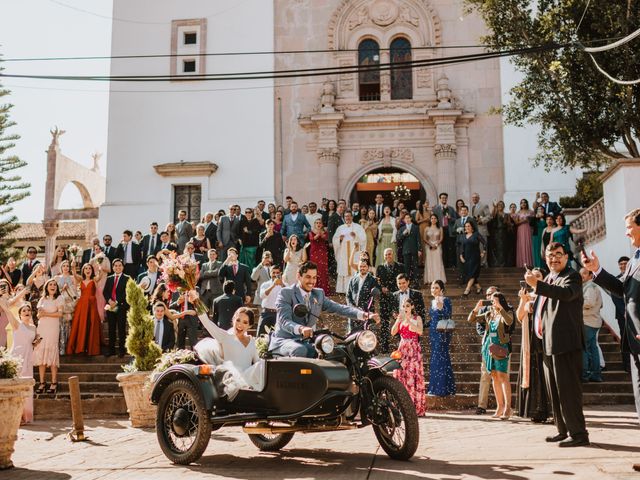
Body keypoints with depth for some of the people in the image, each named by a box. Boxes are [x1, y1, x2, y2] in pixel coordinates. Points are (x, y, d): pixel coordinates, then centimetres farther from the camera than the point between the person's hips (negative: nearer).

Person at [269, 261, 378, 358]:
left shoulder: (318, 295, 12)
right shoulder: (286, 293, -6)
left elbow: (339, 308, 0)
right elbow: (284, 321, -19)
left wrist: (365, 315, -15)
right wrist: (301, 328, -42)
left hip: (305, 342, 5)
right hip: (284, 340, -5)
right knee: (300, 350, -36)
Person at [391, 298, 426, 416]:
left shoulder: (417, 318, 4)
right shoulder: (400, 319, 14)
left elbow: (420, 331, -14)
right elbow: (393, 332, 3)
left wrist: (408, 320, -18)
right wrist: (398, 320, -9)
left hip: (414, 350, -4)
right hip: (402, 349, 4)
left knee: (414, 376, -8)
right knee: (400, 375, -2)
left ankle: (417, 407, -5)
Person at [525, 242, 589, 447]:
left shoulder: (572, 276, -7)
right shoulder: (548, 279, 19)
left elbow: (566, 293, -30)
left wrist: (537, 284, -38)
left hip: (566, 344, -9)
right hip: (548, 345, 9)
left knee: (568, 390, -8)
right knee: (554, 391, 14)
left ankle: (578, 433, -2)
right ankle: (563, 430, 23)